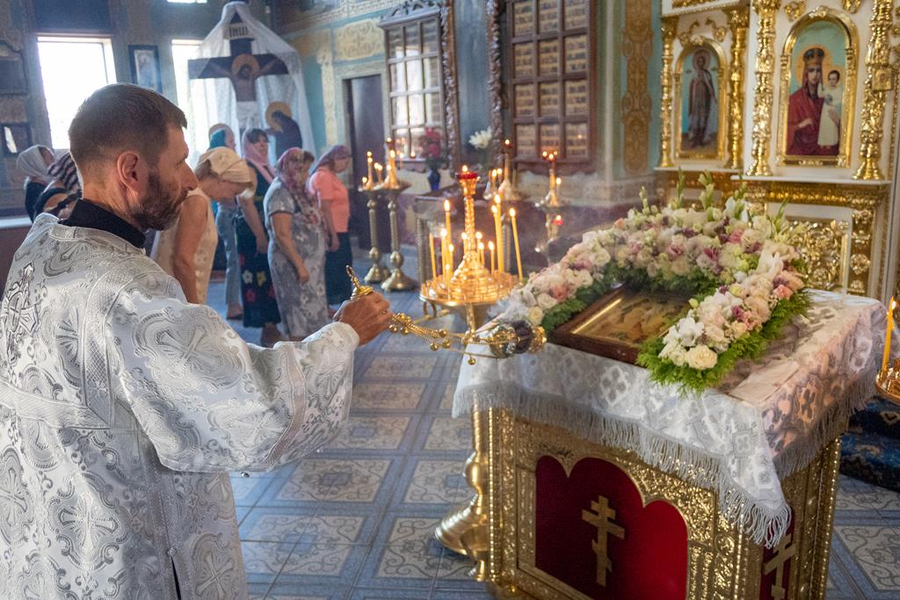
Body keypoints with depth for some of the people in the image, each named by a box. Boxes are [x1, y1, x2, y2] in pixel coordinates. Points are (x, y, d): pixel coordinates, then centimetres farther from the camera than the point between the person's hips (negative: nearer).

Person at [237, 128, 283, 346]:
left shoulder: (267, 168, 17)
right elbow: (247, 204, -17)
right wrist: (260, 236, -22)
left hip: (269, 232, 8)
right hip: (255, 233, -8)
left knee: (272, 278, 11)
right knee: (262, 279, -5)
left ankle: (272, 326, 19)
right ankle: (268, 330, 0)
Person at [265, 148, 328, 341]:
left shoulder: (295, 191, 13)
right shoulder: (281, 194, -15)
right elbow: (282, 236, -22)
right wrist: (300, 266, -23)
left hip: (307, 261, 9)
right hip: (292, 262, -9)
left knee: (307, 310, 13)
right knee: (303, 310, -6)